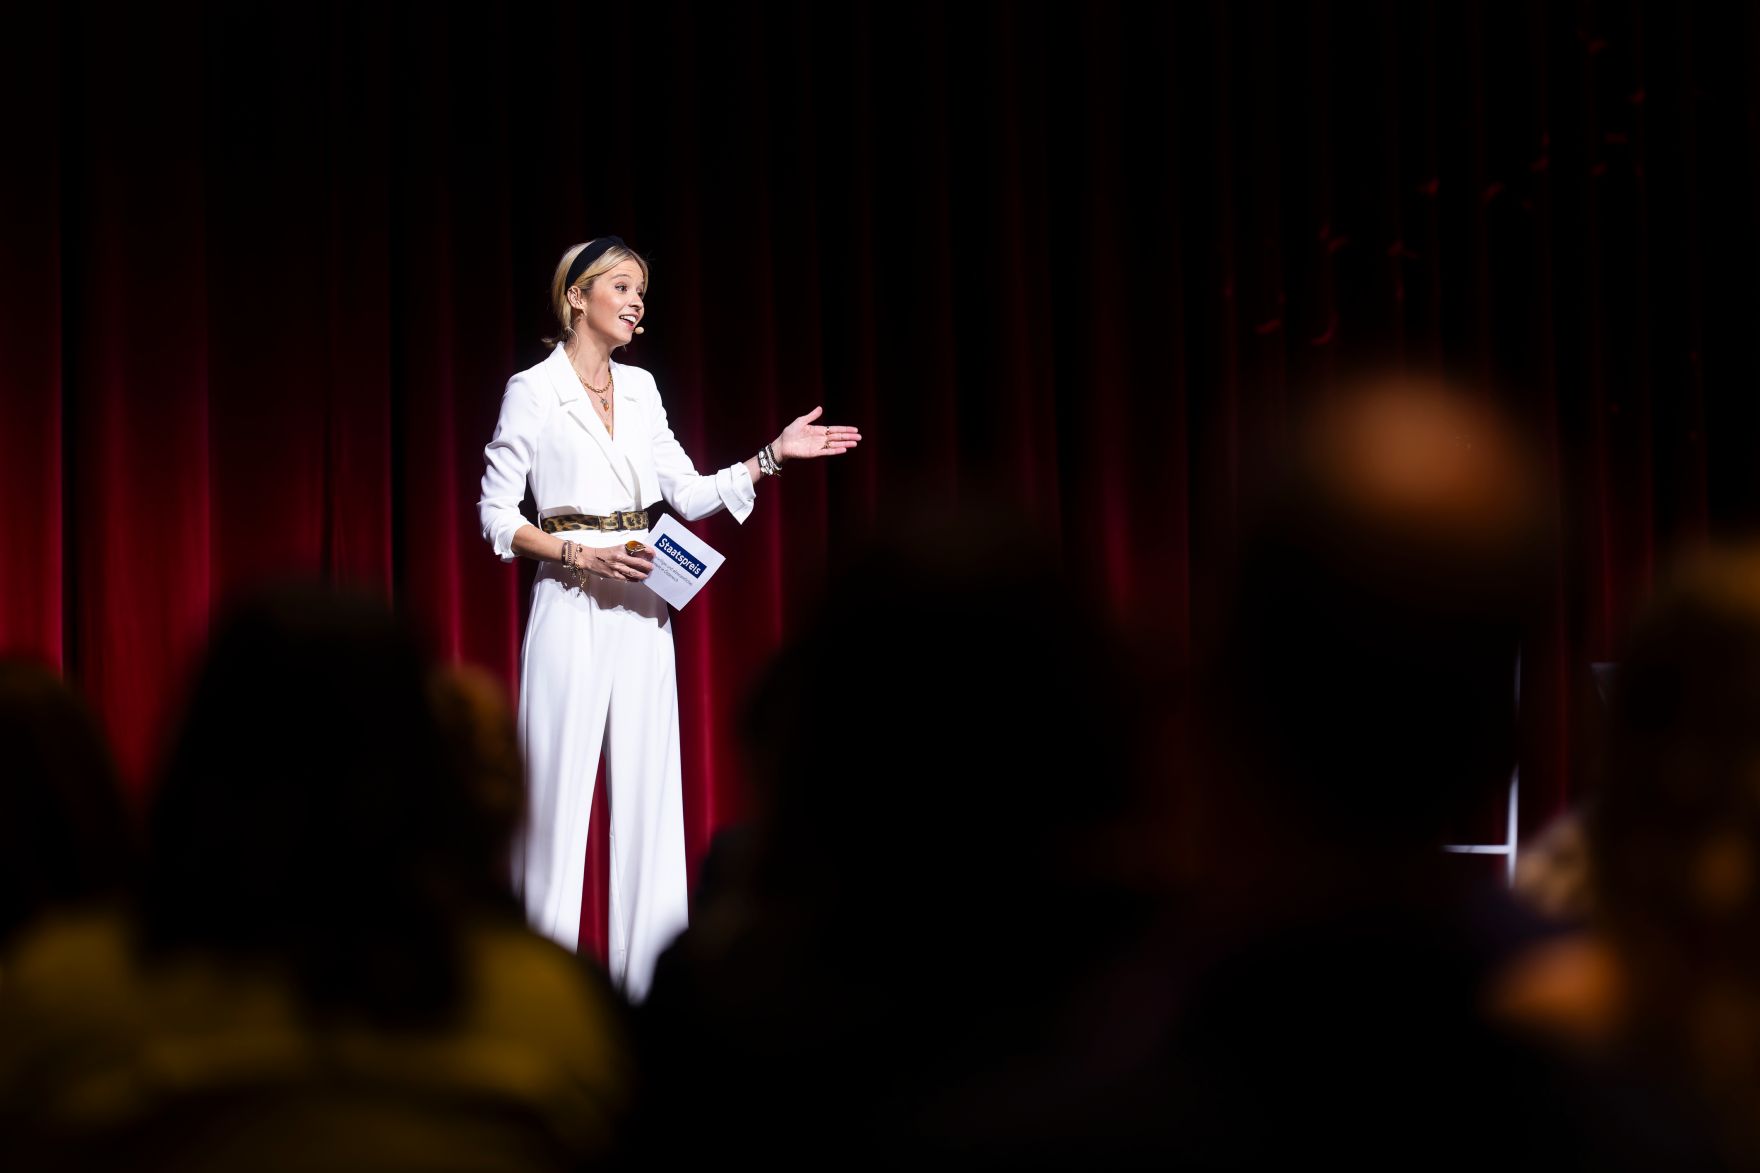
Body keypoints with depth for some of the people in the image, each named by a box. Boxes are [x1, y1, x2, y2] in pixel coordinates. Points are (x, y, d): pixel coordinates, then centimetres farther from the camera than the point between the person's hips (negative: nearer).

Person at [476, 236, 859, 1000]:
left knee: (651, 794, 6)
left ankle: (648, 983, 11)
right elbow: (496, 516, -6)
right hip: (571, 608, -6)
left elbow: (691, 495, 14)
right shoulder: (533, 392, -5)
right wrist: (584, 556, -16)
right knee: (561, 793, -5)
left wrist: (774, 455, 6)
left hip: (643, 614, 6)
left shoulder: (641, 390, 12)